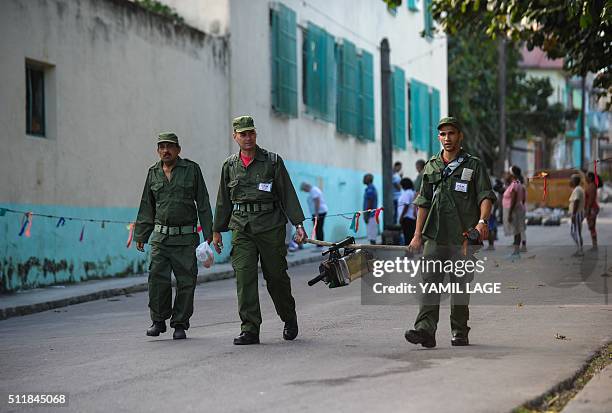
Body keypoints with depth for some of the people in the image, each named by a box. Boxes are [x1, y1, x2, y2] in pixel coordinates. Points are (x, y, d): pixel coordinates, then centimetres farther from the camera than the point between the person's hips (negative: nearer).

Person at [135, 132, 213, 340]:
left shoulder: (191, 169, 3)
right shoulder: (153, 173, 11)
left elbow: (203, 204, 3)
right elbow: (146, 208, 18)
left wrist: (208, 233, -3)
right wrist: (140, 236, 14)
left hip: (186, 238, -2)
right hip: (160, 237, 2)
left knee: (186, 282, 0)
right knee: (157, 278, -6)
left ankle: (180, 324, 10)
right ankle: (158, 321, 7)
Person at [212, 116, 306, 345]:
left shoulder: (273, 161, 1)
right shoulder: (230, 166, 10)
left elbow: (288, 194, -1)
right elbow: (224, 201, 17)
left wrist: (298, 224, -8)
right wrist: (217, 230, 16)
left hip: (270, 225, -2)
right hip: (241, 228, 2)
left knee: (276, 276, 4)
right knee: (244, 276, -7)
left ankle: (289, 319, 28)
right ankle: (249, 330, -6)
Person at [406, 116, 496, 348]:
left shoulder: (474, 166, 6)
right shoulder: (432, 167, 16)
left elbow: (486, 196, -4)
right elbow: (423, 203, 18)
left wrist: (482, 221, -22)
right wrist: (417, 235, 11)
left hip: (463, 237, -2)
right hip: (435, 236, 2)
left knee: (460, 285, 3)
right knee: (430, 283, -10)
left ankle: (460, 333, 12)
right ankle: (425, 330, -17)